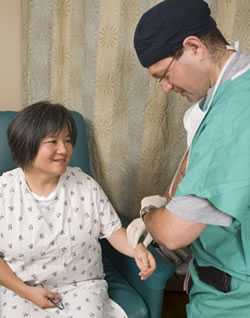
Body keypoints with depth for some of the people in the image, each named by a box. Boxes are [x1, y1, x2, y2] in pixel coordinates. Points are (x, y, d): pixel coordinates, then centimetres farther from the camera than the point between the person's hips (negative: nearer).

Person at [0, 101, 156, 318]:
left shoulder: (85, 185, -5)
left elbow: (113, 230, -2)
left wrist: (136, 249, -22)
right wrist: (26, 292, -10)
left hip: (82, 286, 1)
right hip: (21, 290, 0)